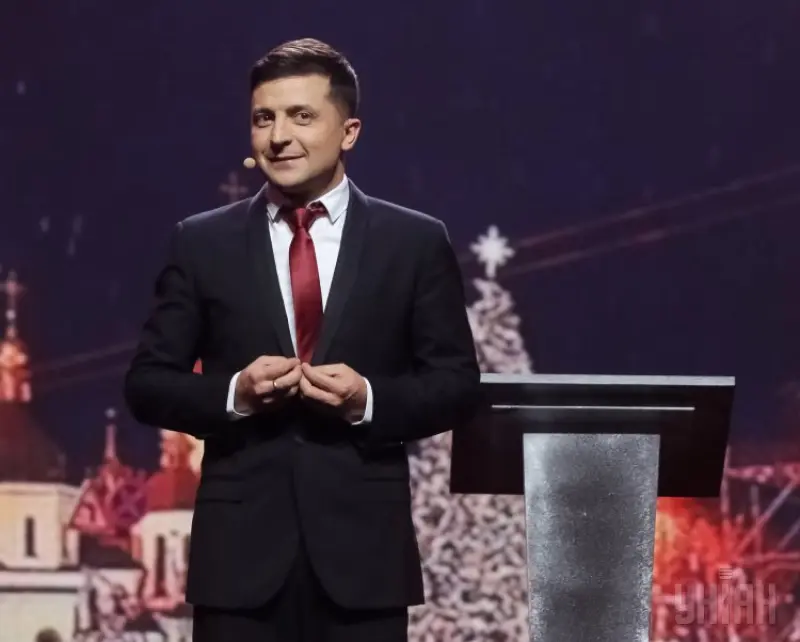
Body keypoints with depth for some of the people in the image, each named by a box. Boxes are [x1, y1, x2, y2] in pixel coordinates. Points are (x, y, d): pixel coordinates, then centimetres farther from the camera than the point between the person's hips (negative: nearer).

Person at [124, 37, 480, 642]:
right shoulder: (202, 242, 7)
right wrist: (232, 393, -12)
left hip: (365, 544, 0)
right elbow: (148, 383, 8)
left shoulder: (416, 242, 5)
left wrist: (370, 400, -13)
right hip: (241, 546, 0)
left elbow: (458, 385, 6)